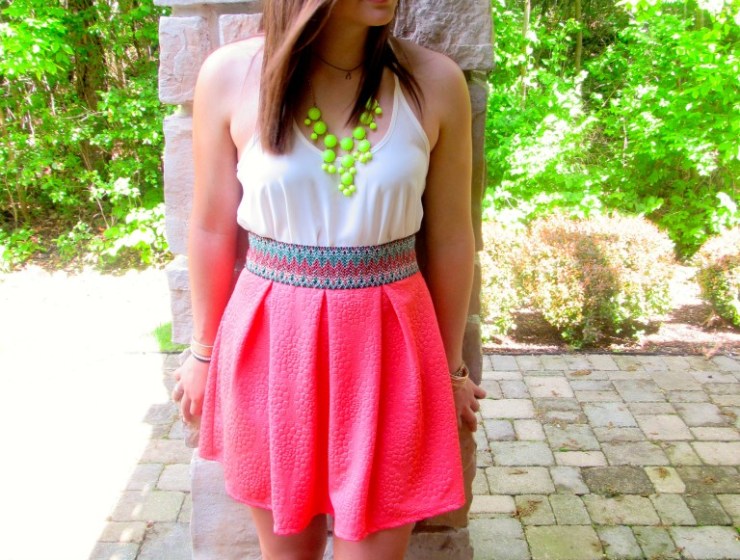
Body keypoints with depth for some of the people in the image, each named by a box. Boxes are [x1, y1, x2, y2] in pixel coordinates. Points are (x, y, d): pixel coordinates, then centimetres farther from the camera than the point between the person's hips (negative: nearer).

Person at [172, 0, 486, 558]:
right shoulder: (231, 75, -6)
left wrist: (452, 367, 10)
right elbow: (212, 230, 3)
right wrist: (204, 351, 12)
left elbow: (450, 239, 2)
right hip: (270, 343, 1)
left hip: (388, 345, 0)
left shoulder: (435, 81, -6)